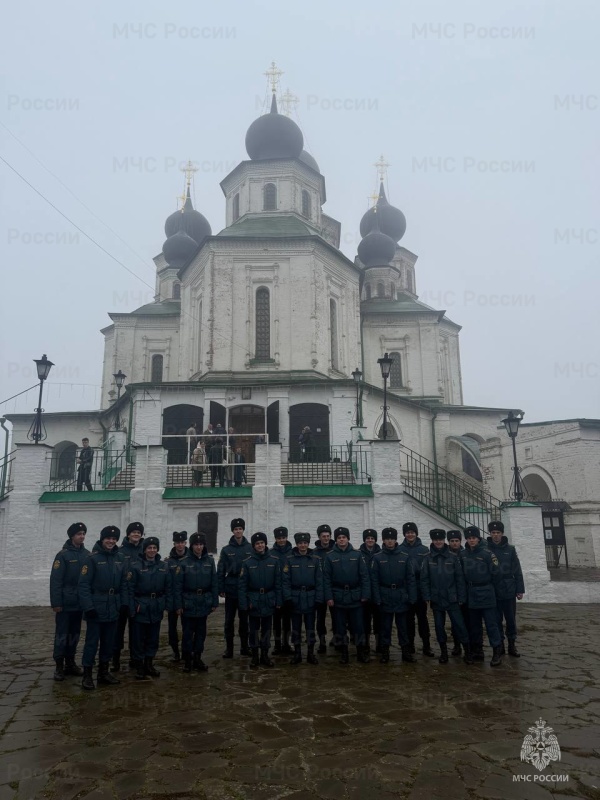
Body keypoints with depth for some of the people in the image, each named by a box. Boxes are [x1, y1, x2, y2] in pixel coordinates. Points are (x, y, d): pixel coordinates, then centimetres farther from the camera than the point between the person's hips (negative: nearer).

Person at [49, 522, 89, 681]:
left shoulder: (87, 555, 5)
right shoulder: (63, 555, -9)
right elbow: (55, 581, -13)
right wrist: (56, 602, -17)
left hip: (80, 602, 5)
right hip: (65, 602, -5)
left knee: (75, 634, 13)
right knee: (62, 635, 2)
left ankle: (70, 663, 23)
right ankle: (59, 666, 11)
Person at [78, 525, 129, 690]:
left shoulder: (120, 559, 7)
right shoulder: (92, 558, -10)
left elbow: (124, 584, 10)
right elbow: (83, 584, -14)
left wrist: (125, 603, 3)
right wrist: (88, 606, -20)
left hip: (113, 608, 6)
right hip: (96, 608, -6)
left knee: (109, 642, 14)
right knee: (92, 641, 2)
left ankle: (103, 672, 26)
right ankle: (87, 675, 14)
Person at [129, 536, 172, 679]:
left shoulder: (164, 566, 4)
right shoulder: (135, 565, -8)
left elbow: (168, 588, 6)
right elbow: (130, 589, -8)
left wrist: (167, 606, 1)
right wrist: (132, 608, -12)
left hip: (157, 607, 4)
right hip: (140, 607, -4)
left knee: (153, 638, 12)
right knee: (139, 639, 5)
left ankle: (149, 664, 27)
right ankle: (139, 666, 18)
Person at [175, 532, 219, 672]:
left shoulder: (209, 561, -1)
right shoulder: (184, 562, -8)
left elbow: (214, 582, 2)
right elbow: (178, 585, -7)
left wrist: (215, 602, 1)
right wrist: (178, 605, -8)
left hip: (204, 602, 3)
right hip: (188, 603, -3)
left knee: (201, 631, 12)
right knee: (188, 632, 6)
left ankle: (197, 659, 25)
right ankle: (187, 660, 20)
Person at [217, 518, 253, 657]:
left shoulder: (251, 548, -1)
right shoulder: (226, 550, -1)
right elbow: (220, 571, 0)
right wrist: (220, 589, -4)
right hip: (230, 589, 0)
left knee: (244, 619, 11)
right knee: (229, 620, 6)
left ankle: (244, 647, 22)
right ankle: (229, 648, 15)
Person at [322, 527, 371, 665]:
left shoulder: (357, 555, 1)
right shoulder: (330, 557, 0)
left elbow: (364, 576, 0)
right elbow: (326, 578, -1)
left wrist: (365, 594, -6)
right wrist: (328, 597, -7)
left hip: (355, 596, 0)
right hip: (338, 597, 0)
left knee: (358, 626, 5)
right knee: (340, 626, 7)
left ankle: (361, 652, 18)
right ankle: (344, 652, 20)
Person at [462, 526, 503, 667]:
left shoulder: (487, 553, -10)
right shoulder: (464, 554, 4)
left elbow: (496, 574, -7)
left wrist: (494, 591, -1)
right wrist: (465, 590, 9)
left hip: (485, 593, -5)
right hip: (471, 594, 5)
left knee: (491, 623, -4)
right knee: (473, 624, 12)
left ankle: (497, 652, 2)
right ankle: (477, 650, 22)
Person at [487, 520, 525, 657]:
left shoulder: (510, 549, 0)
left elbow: (517, 571, 2)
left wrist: (520, 590, 0)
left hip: (509, 591, 1)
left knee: (511, 619, 9)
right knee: (496, 620, 7)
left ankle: (512, 645, 22)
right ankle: (499, 645, 19)